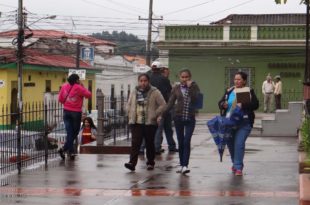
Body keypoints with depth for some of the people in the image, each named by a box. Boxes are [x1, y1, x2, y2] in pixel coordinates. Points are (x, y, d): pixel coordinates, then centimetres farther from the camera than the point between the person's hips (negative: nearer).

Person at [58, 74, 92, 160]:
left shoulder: (64, 86, 2)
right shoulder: (78, 88, -12)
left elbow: (60, 99, 6)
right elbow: (89, 95, -9)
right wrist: (82, 87, 0)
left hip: (66, 111, 4)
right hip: (76, 112, -4)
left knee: (69, 132, 7)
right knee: (75, 132, 7)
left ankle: (71, 151, 3)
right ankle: (64, 149, -6)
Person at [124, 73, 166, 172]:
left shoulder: (155, 92, -3)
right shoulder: (134, 92, 9)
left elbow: (162, 105, -3)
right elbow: (129, 105, 21)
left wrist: (155, 115, -10)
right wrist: (130, 115, 7)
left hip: (150, 123, -2)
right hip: (136, 122, 2)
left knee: (149, 143, 7)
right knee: (135, 142, -8)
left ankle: (150, 163, 21)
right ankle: (132, 163, -14)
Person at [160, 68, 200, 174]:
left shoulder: (194, 87, 1)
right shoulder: (176, 88, 4)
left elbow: (195, 99, -15)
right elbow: (170, 103, 4)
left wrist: (190, 87, -16)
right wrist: (162, 115, -4)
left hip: (190, 118, -2)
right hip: (178, 118, 2)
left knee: (186, 142, -10)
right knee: (180, 142, 7)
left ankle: (185, 165, -11)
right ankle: (181, 165, 15)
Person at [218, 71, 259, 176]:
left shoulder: (249, 92, -1)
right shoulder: (229, 91, 9)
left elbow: (255, 104, -11)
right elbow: (220, 103, 13)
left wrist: (243, 105, -25)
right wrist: (223, 105, -11)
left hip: (244, 123, -4)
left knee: (239, 143, -14)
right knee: (230, 144, 12)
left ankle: (238, 167, -8)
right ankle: (235, 163, 35)